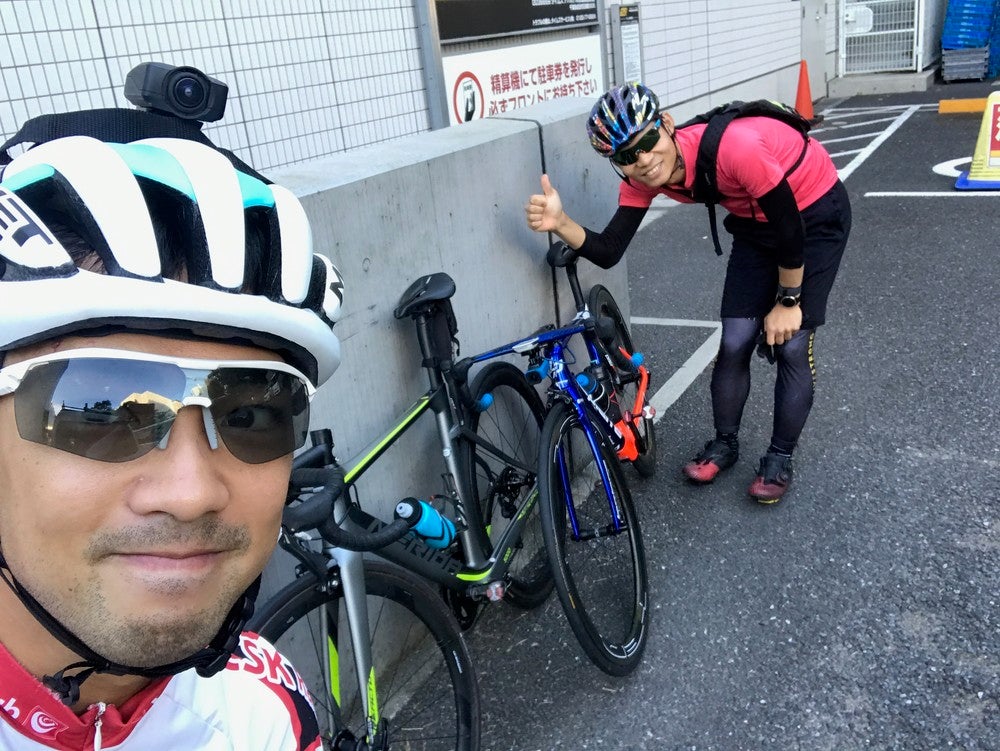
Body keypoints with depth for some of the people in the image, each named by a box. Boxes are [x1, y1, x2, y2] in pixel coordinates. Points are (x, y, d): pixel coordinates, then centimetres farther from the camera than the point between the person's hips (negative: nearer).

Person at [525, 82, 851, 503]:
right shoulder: (641, 179, -20)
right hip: (755, 221, 5)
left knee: (792, 346, -6)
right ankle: (725, 444, 21)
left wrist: (788, 301, -15)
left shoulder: (734, 147, -39)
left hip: (815, 213, -5)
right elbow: (608, 252, -21)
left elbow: (790, 229, -27)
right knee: (735, 343, -1)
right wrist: (561, 224, -40)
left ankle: (780, 459, 13)